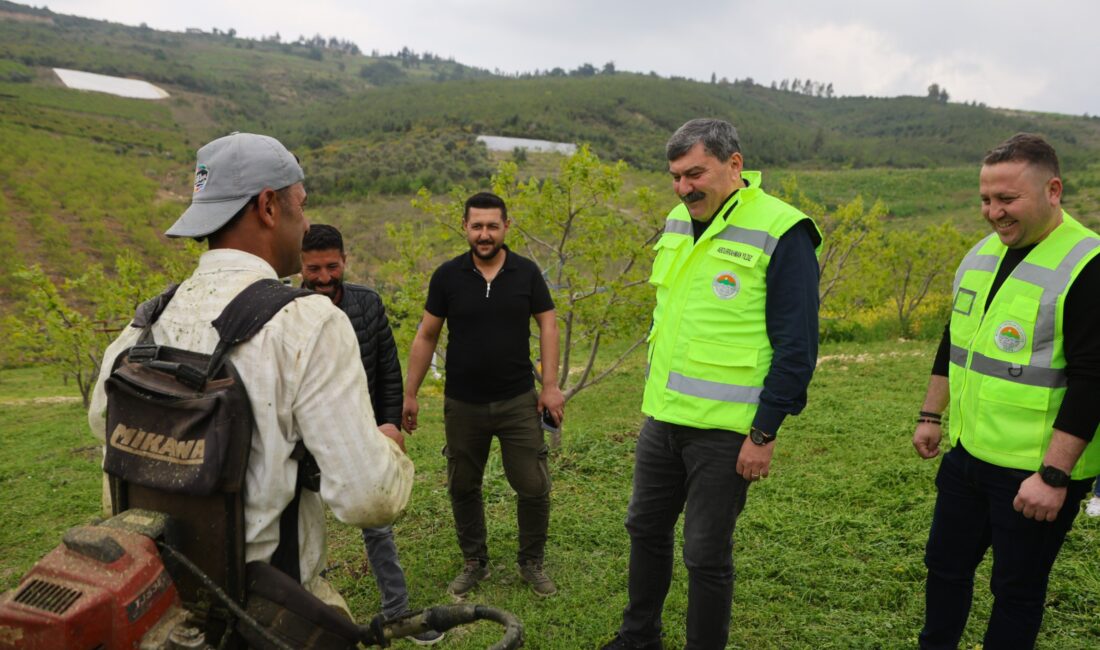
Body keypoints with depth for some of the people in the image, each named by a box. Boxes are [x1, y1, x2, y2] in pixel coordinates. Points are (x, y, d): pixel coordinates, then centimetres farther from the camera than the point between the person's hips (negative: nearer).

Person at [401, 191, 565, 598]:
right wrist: (410, 393, 1)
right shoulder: (447, 276, -3)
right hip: (462, 404, 1)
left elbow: (548, 326, 1)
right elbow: (426, 337, 2)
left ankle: (531, 563, 24)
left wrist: (551, 385, -6)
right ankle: (474, 563, 32)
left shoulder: (526, 273, -2)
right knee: (463, 488, 12)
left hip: (518, 401, 0)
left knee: (534, 488, 2)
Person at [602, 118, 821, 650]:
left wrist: (765, 433, -15)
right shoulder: (678, 222, 8)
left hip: (725, 429, -7)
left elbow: (796, 348, -15)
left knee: (706, 555, 5)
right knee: (646, 528, 19)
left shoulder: (781, 233, -15)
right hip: (662, 418, 8)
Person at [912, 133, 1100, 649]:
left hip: (1037, 472, -7)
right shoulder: (981, 254, 7)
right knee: (945, 566, 19)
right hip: (967, 453, 7)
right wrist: (931, 416, 18)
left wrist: (1054, 475, -22)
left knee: (1017, 588, 10)